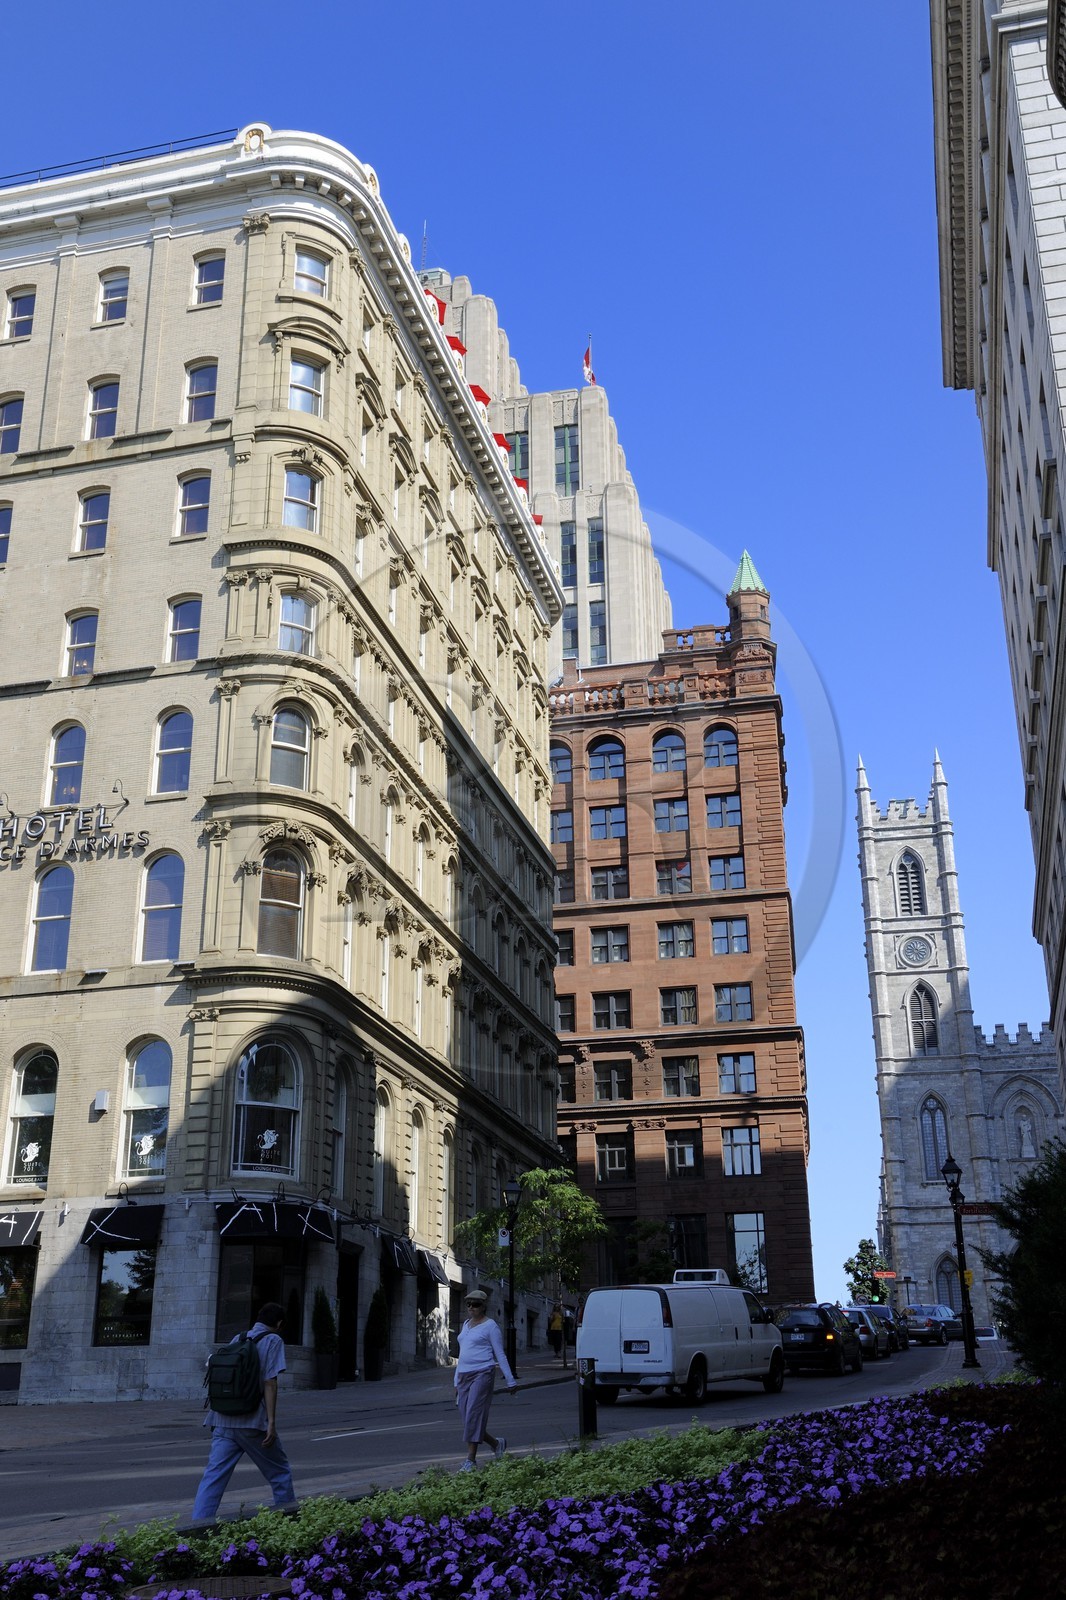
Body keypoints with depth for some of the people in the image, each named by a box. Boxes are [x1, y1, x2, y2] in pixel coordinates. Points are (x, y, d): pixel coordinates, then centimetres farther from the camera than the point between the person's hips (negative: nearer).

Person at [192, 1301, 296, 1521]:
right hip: (252, 1422, -5)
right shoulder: (273, 1341, -1)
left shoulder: (237, 1339, 18)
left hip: (223, 1421, 5)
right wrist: (271, 1422, -13)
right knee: (280, 1473, 12)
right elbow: (270, 1382, -10)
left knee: (213, 1476, 0)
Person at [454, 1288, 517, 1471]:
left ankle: (471, 1460, -9)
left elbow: (500, 1355, -2)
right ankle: (496, 1444, 24)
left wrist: (510, 1380, -3)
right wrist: (457, 1381, 21)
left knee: (473, 1416, -12)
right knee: (467, 1419, 5)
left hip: (482, 1374, -7)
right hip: (464, 1375, 7)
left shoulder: (490, 1326, -3)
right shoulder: (466, 1324, 18)